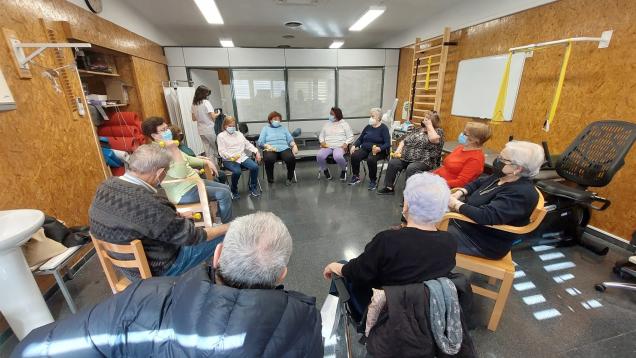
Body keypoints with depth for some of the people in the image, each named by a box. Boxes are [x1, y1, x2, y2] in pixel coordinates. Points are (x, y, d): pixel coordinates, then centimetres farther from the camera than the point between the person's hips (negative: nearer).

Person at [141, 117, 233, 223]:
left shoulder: (169, 146, 8)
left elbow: (187, 159, 22)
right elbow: (180, 174, -30)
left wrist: (206, 162, 12)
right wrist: (175, 149, -31)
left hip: (194, 180, 10)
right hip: (184, 192, -10)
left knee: (225, 188, 10)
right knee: (224, 194, -16)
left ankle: (221, 219, 24)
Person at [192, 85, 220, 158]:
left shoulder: (194, 104, 8)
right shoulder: (206, 102, -11)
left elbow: (194, 118, 15)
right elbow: (213, 116, -17)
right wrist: (217, 114, 3)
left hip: (201, 131, 6)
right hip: (210, 130, -6)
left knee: (208, 152, 9)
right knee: (217, 149, 5)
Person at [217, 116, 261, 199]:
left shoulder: (239, 133, 23)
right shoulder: (221, 136, 5)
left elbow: (248, 144, 19)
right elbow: (222, 151, -6)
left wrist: (256, 152, 3)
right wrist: (231, 157, -24)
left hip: (242, 157, 5)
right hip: (229, 160, -4)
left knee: (255, 167, -23)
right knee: (237, 171, -35)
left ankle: (253, 188, -6)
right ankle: (234, 191, -7)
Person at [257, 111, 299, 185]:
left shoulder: (283, 128, 25)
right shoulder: (265, 128, 18)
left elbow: (290, 139, 14)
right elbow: (260, 142, 6)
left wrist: (294, 145, -7)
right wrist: (268, 146, -13)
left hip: (284, 148, 2)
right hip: (270, 150, -1)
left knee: (291, 158, -31)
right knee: (269, 159, -36)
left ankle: (289, 178, -7)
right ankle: (270, 180, -12)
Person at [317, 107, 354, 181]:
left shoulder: (344, 124, 9)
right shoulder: (327, 124, 19)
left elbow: (350, 137, 6)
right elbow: (321, 135, 22)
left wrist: (346, 143, -14)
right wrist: (322, 142, 0)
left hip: (339, 146, -3)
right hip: (327, 146, 3)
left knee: (338, 157, -38)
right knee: (319, 156, -28)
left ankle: (344, 170, -4)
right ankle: (325, 170, 1)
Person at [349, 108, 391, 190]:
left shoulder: (384, 128, -2)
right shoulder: (368, 127, 14)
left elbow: (387, 144, -10)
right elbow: (360, 139, 16)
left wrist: (379, 148, -30)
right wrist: (354, 145, -3)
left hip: (378, 151, -4)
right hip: (365, 149, 5)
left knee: (371, 159, -37)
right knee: (354, 156, -24)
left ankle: (373, 181, -17)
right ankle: (356, 177, -6)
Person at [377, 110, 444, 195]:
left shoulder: (438, 131, 2)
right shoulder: (417, 129, 18)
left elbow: (433, 139, -22)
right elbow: (404, 140, 19)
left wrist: (429, 125, -10)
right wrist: (398, 150, 1)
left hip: (423, 161, -5)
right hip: (406, 158, 6)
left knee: (411, 168, -34)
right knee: (392, 162, -18)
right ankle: (389, 187, -8)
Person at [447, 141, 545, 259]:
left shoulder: (521, 193, -27)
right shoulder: (502, 176, 2)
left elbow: (487, 216, -37)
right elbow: (478, 183, 17)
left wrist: (455, 204, -27)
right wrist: (458, 193, -3)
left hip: (482, 242, -9)